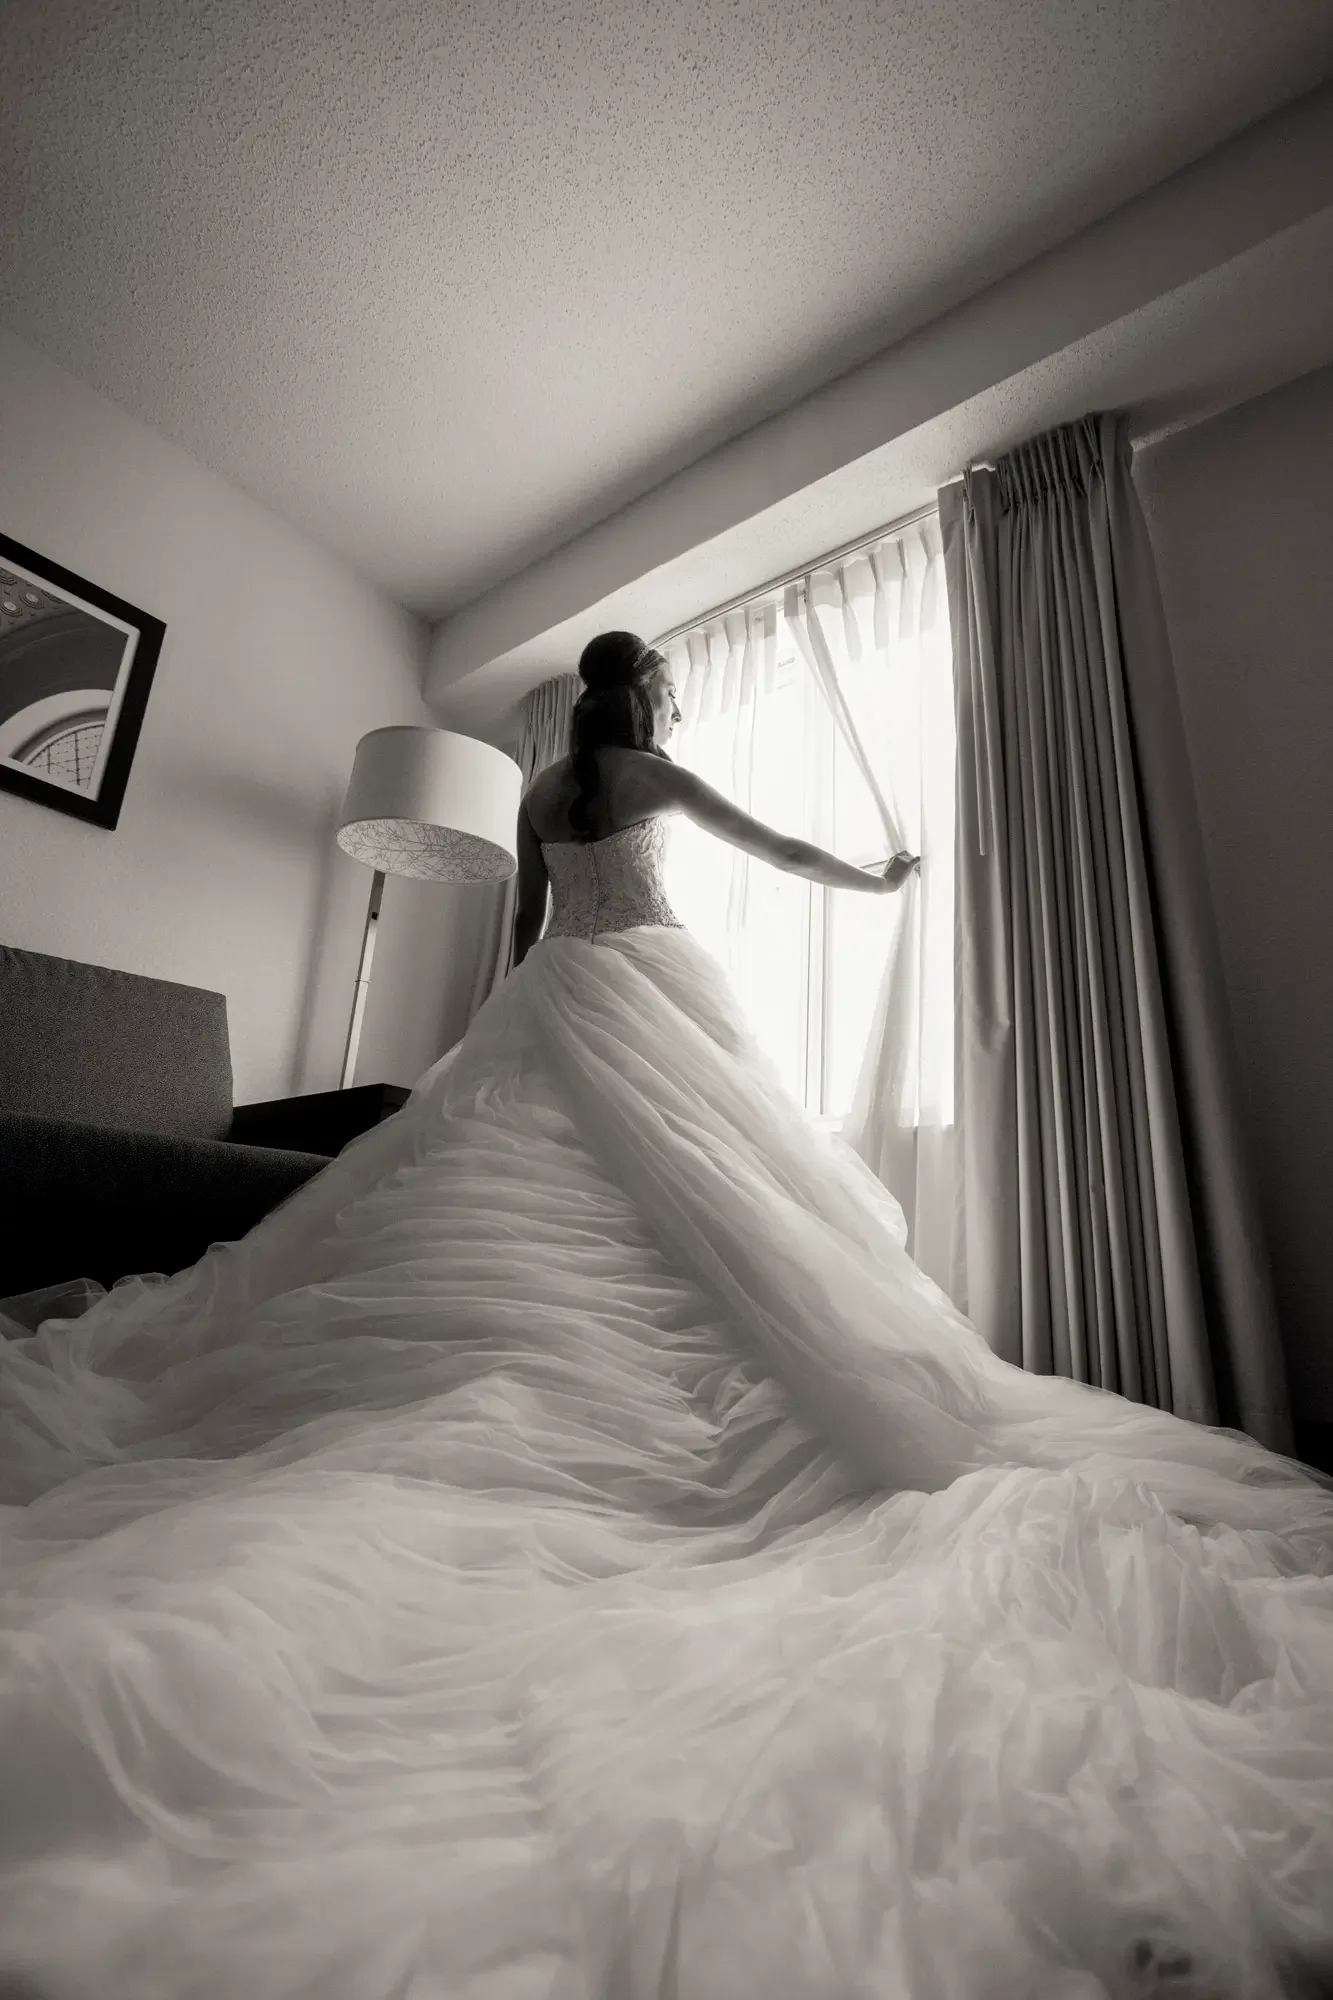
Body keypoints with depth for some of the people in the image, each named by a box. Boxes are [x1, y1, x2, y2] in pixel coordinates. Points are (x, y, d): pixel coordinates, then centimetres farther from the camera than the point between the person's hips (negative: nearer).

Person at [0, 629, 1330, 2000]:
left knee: (528, 1197, -3)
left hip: (552, 998, 5)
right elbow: (773, 849, 14)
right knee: (696, 1186, -10)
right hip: (646, 985, -5)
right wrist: (876, 881, 28)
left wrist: (520, 1022, 25)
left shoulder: (538, 794, 22)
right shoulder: (656, 775, 9)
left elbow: (521, 929, 20)